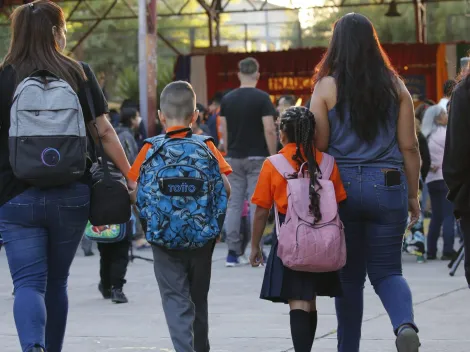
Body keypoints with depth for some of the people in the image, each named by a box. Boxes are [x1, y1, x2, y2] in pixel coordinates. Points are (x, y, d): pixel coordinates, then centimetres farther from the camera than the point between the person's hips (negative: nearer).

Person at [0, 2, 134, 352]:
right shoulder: (80, 74, 1)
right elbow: (103, 131, 1)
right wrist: (131, 177, 10)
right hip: (71, 197, 2)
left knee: (28, 283, -3)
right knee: (57, 281, 16)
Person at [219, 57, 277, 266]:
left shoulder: (227, 99, 5)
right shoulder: (262, 98, -9)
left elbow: (224, 131, 8)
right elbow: (269, 130, -13)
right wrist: (273, 156, -6)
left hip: (235, 158, 4)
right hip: (257, 157, -4)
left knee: (234, 204, 6)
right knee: (256, 204, -2)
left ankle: (233, 253, 5)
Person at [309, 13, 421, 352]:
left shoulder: (326, 87, -2)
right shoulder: (395, 86, 2)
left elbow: (318, 147, -3)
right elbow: (409, 146, 3)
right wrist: (413, 195, 11)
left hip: (341, 185, -1)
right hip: (386, 185, 1)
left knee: (350, 274, 11)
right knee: (387, 270, 8)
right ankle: (406, 324, -20)